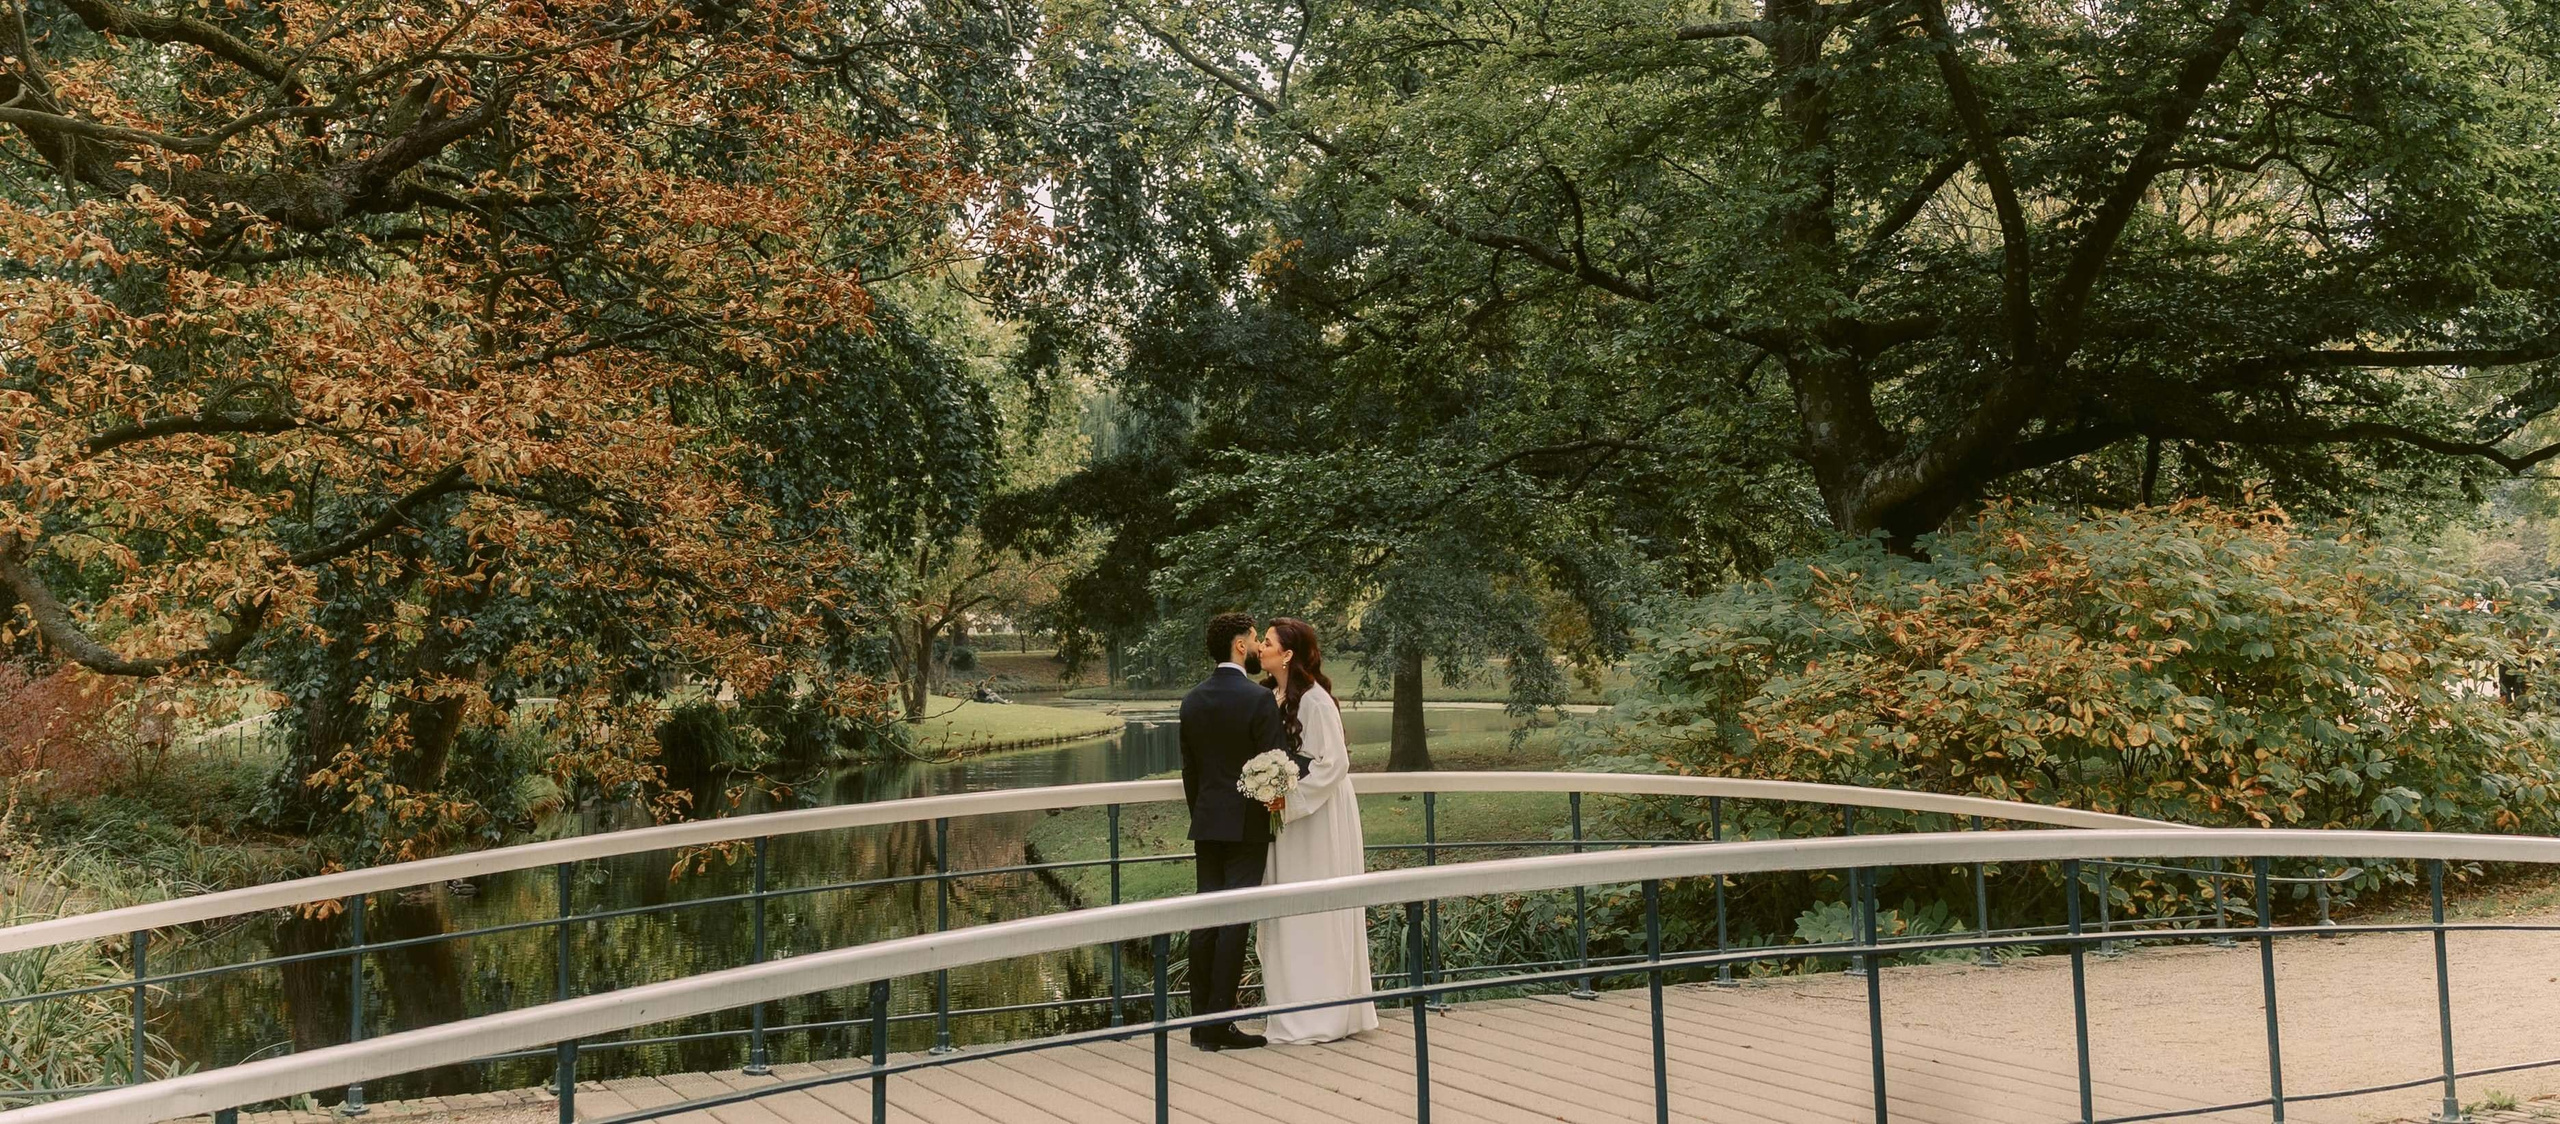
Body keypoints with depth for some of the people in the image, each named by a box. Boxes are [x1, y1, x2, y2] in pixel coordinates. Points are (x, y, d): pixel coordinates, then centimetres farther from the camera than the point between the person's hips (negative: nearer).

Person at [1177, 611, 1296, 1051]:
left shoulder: (1192, 700, 7)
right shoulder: (1259, 699, -13)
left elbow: (1189, 768, 13)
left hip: (1206, 823, 6)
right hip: (1247, 823, -6)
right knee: (1235, 919, -4)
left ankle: (1200, 1020, 12)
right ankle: (1219, 1022, -3)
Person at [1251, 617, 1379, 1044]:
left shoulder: (1314, 700, -18)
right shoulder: (1274, 697, 8)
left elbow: (1334, 762, -19)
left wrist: (1290, 800, -22)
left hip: (1318, 817, -8)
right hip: (1288, 815, 8)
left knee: (1316, 914, -1)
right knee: (1288, 918, 11)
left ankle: (1321, 1017, 9)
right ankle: (1295, 1013, 20)